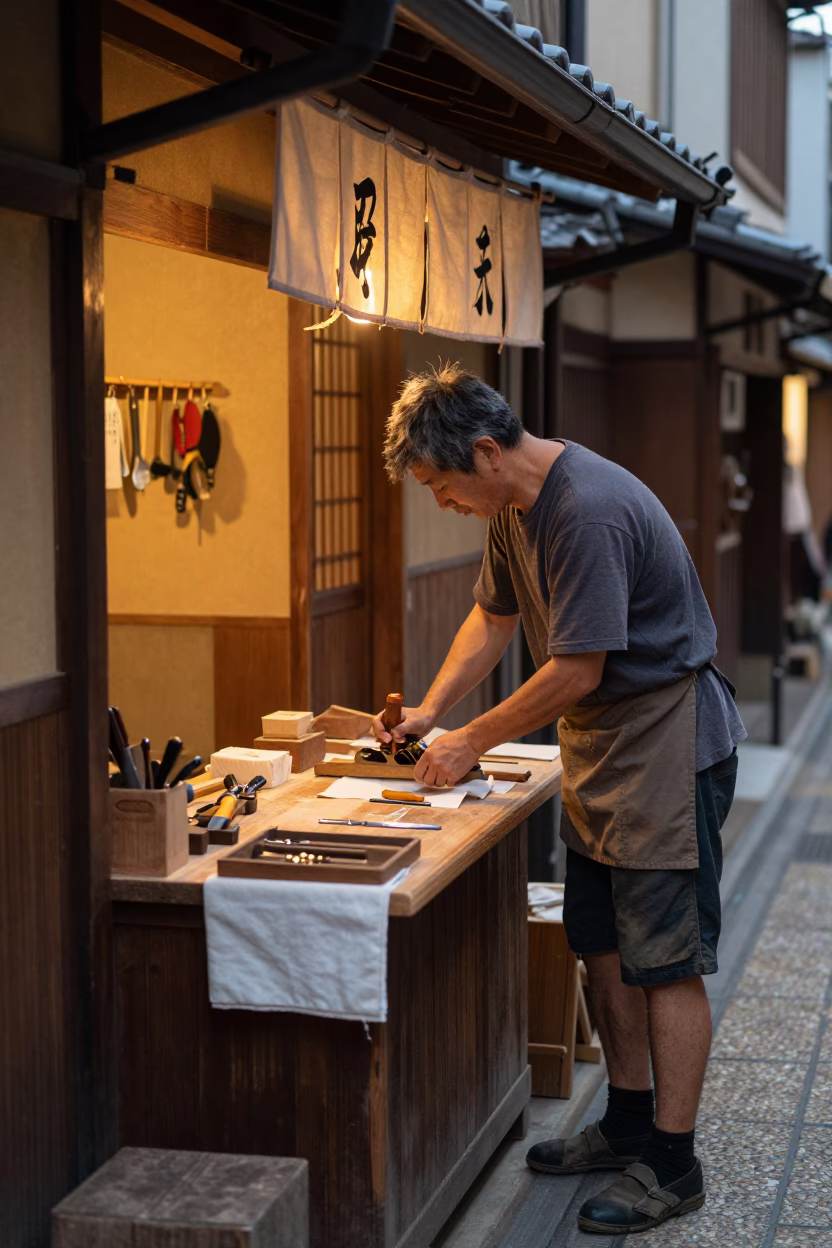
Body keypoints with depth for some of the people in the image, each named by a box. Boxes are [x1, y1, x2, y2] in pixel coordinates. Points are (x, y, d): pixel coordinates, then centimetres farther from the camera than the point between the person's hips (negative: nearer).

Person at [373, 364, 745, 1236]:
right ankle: (629, 1123, 28)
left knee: (664, 959, -5)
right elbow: (494, 617, 18)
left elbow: (579, 668, -25)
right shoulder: (515, 506, 5)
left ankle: (672, 1165, 4)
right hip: (596, 747, 10)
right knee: (603, 945, 15)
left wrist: (473, 742, -14)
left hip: (667, 745, -10)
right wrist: (430, 710, 7)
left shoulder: (591, 511, -26)